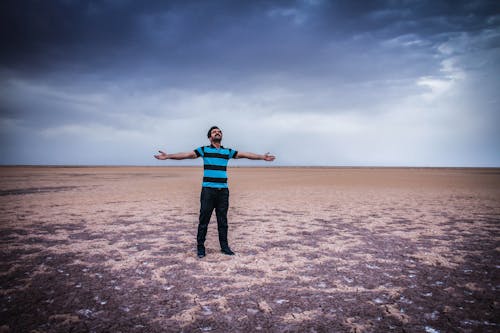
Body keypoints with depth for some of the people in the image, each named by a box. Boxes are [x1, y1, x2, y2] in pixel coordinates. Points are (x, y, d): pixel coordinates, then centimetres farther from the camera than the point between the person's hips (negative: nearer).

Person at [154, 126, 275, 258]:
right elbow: (186, 155, -4)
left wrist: (262, 157, 16)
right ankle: (200, 247, 11)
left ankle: (224, 246, 19)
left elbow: (245, 154, 16)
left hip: (223, 190, 3)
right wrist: (167, 156, -13)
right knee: (204, 220, 1)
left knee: (223, 220, 10)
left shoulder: (227, 152, 14)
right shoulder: (204, 150, 4)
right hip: (208, 190, -3)